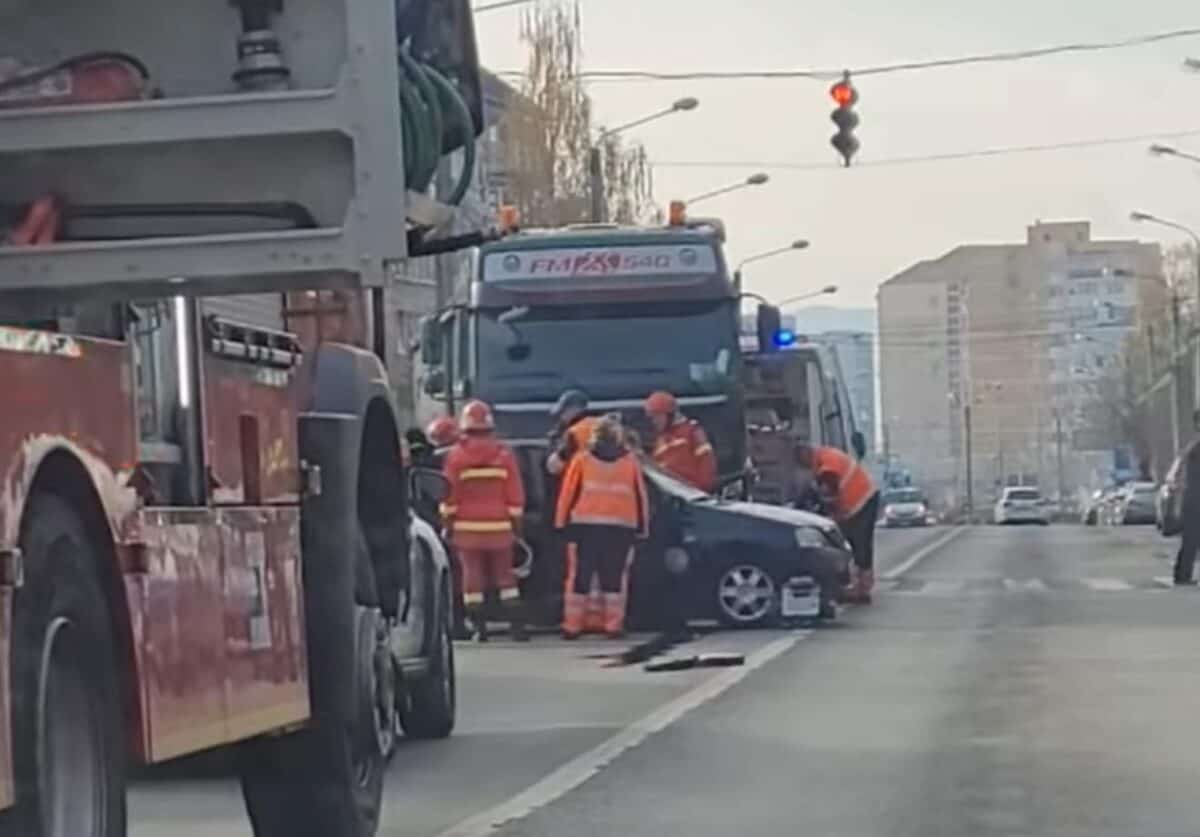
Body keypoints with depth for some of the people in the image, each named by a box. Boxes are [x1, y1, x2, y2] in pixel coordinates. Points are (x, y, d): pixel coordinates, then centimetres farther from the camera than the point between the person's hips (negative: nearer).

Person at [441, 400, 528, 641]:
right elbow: (515, 496, 0)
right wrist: (516, 525, 8)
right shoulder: (504, 454, -1)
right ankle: (517, 625, 5)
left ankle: (479, 627, 0)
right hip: (499, 528, 1)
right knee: (505, 575, 10)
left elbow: (449, 496, -4)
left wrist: (448, 524, 4)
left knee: (472, 577, 3)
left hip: (467, 528, -1)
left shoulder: (456, 456, -4)